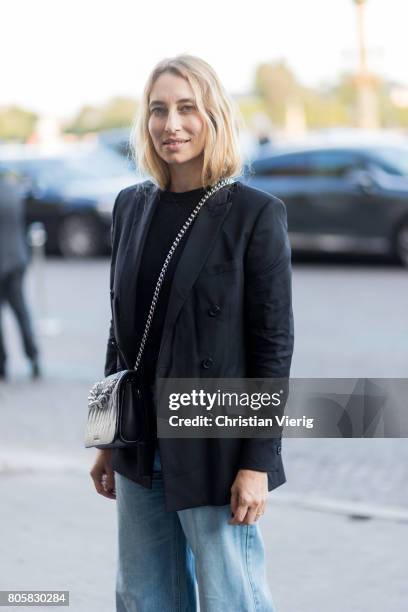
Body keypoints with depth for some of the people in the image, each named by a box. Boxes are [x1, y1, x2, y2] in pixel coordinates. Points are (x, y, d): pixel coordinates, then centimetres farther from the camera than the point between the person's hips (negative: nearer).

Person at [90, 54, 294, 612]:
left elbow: (274, 343, -10)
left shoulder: (255, 214, -9)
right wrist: (109, 439, 13)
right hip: (142, 454, 6)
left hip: (214, 454, -5)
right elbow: (122, 330, 13)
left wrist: (258, 461, -13)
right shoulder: (132, 206, 8)